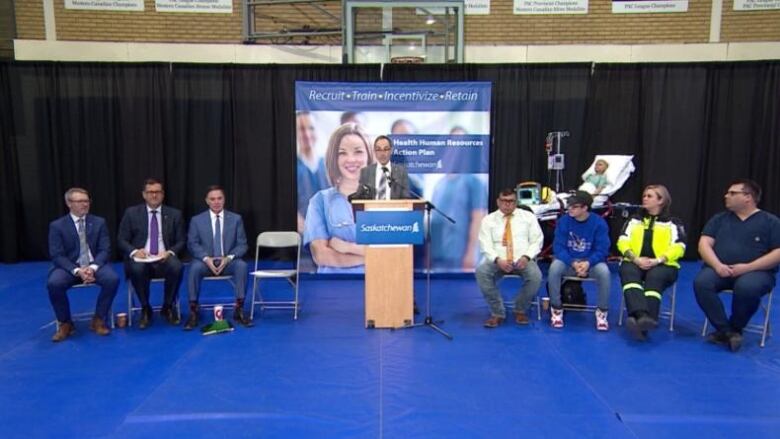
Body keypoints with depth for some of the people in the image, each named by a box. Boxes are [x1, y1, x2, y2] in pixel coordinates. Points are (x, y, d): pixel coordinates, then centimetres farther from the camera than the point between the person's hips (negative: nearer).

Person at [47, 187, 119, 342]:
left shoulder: (99, 222, 6)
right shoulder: (57, 226, 1)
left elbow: (104, 250, 0)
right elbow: (57, 255, -6)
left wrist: (93, 267, -19)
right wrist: (77, 270, -21)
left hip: (95, 265, 1)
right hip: (70, 267, -1)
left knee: (113, 279, -29)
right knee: (53, 283, -32)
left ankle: (98, 320, -9)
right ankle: (66, 323, -8)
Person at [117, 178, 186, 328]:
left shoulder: (174, 214, 10)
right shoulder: (131, 213, 8)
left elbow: (181, 241, 8)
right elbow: (121, 240, 6)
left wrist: (170, 252, -14)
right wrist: (134, 251, -16)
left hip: (165, 258, 0)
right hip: (140, 258, 0)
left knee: (176, 267, -33)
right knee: (137, 269, -36)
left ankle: (167, 307, -10)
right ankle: (145, 309, -11)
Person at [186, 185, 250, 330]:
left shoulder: (236, 219, 6)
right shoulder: (197, 220, 6)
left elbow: (242, 244, 2)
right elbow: (192, 244, -1)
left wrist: (229, 258, -16)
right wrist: (206, 259, -19)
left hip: (228, 261, 0)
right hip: (206, 261, 0)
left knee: (241, 265, -32)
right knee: (195, 267, -34)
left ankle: (239, 309, -25)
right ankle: (193, 311, -24)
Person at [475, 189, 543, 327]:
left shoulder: (528, 216, 10)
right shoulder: (488, 220, 7)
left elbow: (537, 241, 5)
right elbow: (486, 246, -2)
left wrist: (526, 257, -14)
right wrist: (498, 260, -22)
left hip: (522, 260, 0)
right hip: (497, 261, 0)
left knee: (535, 275, -32)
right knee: (481, 272, -31)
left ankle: (520, 310, -4)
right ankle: (497, 313, -15)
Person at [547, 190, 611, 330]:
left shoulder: (599, 222, -8)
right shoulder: (563, 221, -6)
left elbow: (602, 249, -10)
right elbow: (558, 247, -9)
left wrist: (587, 263, -28)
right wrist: (573, 263, -25)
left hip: (590, 261, 0)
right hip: (568, 261, 1)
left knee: (604, 271, -32)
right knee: (554, 268, -31)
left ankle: (602, 311, -10)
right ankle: (556, 309, -13)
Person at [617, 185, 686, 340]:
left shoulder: (673, 223, 14)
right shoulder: (634, 219, 23)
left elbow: (678, 248, 0)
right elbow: (623, 242, 9)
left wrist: (657, 260, -16)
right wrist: (635, 258, -10)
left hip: (662, 265, -2)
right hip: (635, 262, 2)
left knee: (654, 278, -36)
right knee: (629, 273, -34)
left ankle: (641, 321, -53)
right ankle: (641, 315, -56)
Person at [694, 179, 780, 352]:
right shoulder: (719, 219, 17)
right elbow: (704, 244, 6)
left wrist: (748, 267, -14)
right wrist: (717, 265, -13)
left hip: (756, 272, -3)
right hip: (721, 270, 3)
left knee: (747, 287, -38)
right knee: (701, 282, -30)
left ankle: (735, 329, -11)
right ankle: (726, 331, -21)